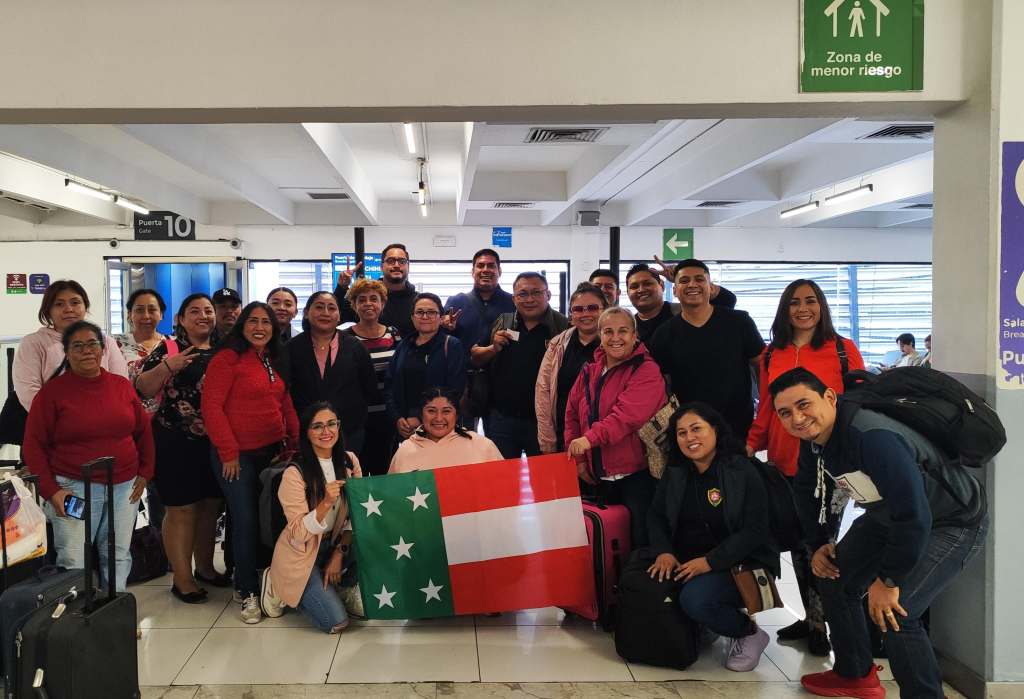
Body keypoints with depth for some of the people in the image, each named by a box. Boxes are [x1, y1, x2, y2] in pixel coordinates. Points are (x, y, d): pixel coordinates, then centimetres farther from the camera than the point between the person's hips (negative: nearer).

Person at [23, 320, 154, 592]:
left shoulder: (122, 385, 7)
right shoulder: (52, 391, -3)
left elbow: (143, 431, 14)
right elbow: (34, 445, -2)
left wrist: (145, 473, 7)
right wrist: (50, 489, -9)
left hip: (125, 485, 3)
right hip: (74, 488, -3)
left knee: (119, 556, 8)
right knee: (73, 561, -7)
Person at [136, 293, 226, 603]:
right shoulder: (168, 349, -3)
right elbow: (142, 389, -9)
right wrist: (166, 367, -24)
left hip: (215, 443, 5)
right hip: (177, 444, -5)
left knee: (210, 505, 13)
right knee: (182, 508, 0)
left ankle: (205, 567, 30)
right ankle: (182, 579, 11)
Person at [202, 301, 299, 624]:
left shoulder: (275, 361, 13)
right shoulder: (227, 358, -9)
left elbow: (285, 403, 16)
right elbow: (211, 406, -13)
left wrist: (295, 441, 5)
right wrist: (229, 452, -14)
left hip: (273, 451, 7)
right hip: (237, 455, -7)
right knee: (245, 521, -2)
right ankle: (248, 592, 11)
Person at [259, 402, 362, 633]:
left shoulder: (349, 461, -4)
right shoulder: (295, 473, -20)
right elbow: (298, 533, -23)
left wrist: (339, 554, -11)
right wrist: (326, 503, -37)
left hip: (335, 545, 5)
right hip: (301, 554, -5)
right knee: (336, 622, -15)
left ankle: (346, 589, 5)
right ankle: (279, 587, 10)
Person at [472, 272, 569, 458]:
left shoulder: (563, 327, -6)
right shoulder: (502, 323, 6)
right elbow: (475, 358, 11)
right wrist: (494, 348, -8)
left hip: (543, 420, -3)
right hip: (502, 417, 3)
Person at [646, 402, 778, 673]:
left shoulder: (743, 472, -9)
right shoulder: (674, 473, 7)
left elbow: (754, 530, -15)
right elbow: (656, 516, 8)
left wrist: (710, 561, -23)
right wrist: (663, 552, -13)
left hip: (739, 563, -5)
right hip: (686, 561, 6)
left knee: (695, 599, -32)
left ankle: (749, 632, -2)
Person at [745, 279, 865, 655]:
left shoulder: (843, 349, -1)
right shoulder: (771, 355, 10)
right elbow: (766, 408, 11)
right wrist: (751, 443, -3)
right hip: (783, 463, 4)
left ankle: (817, 623, 14)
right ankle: (813, 618, 25)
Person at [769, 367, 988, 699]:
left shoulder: (874, 438, -38)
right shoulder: (813, 436, -10)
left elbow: (914, 519, -38)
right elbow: (806, 491, 10)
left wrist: (888, 581, -27)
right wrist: (819, 543, 5)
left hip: (953, 523, -9)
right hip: (888, 517, 9)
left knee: (894, 612, -23)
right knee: (834, 578, 12)